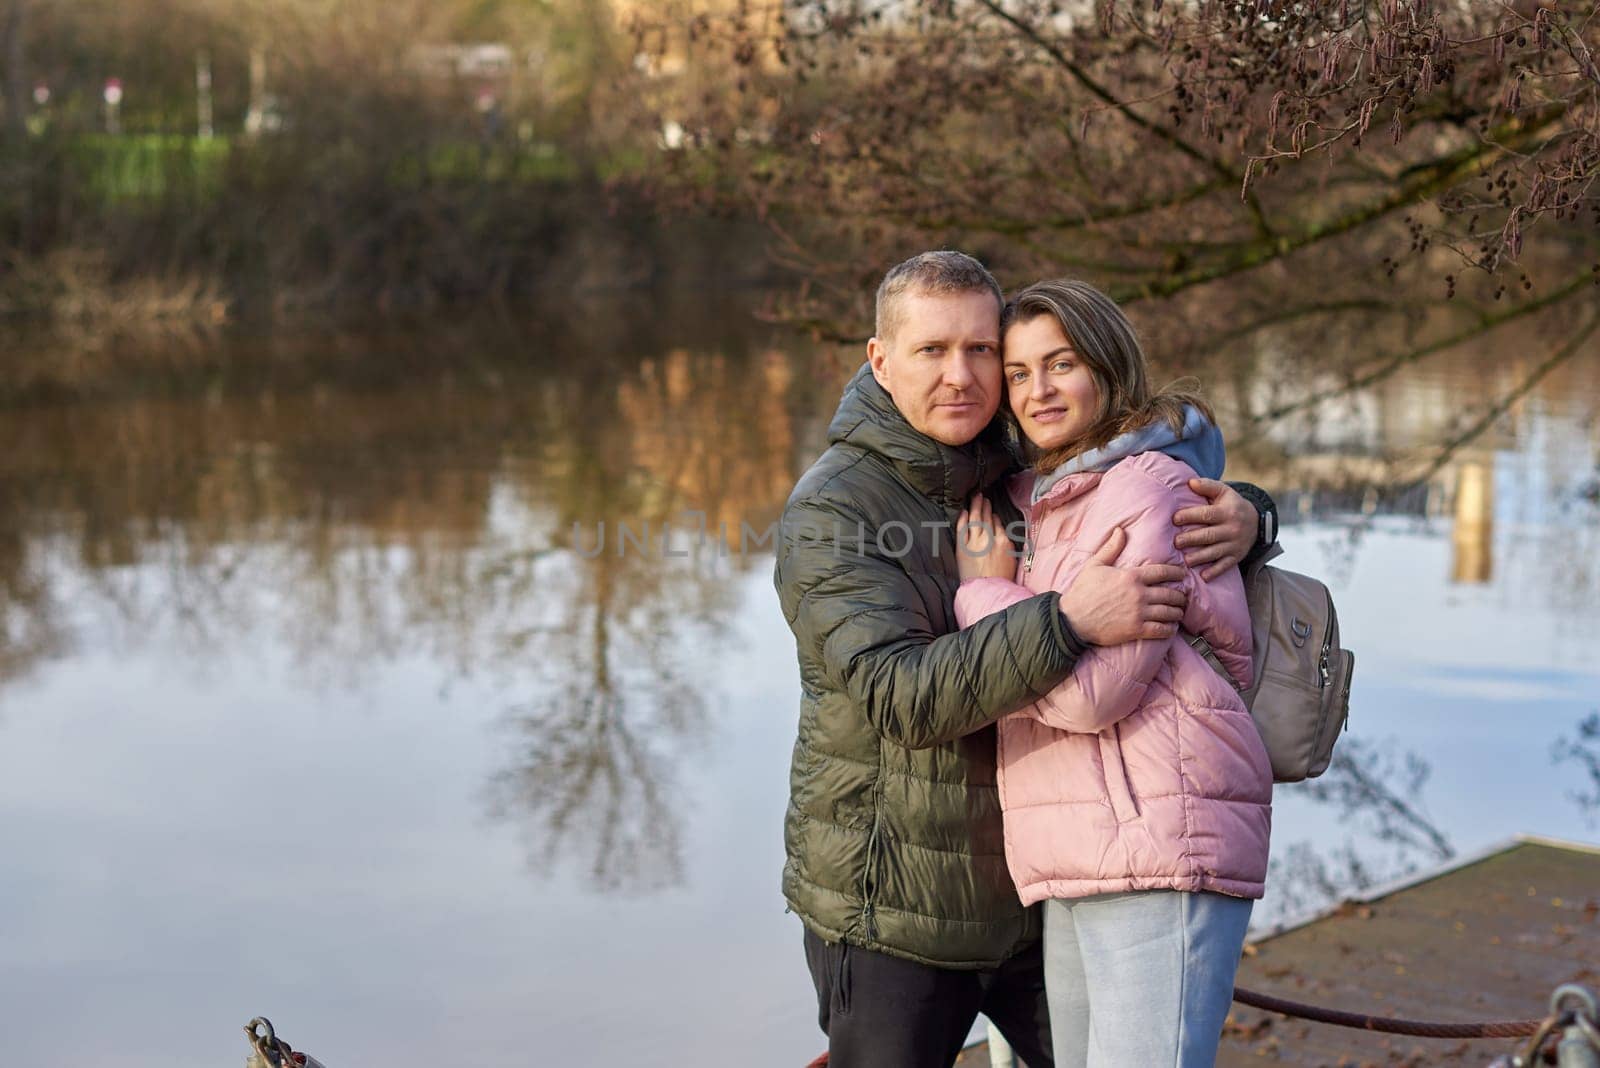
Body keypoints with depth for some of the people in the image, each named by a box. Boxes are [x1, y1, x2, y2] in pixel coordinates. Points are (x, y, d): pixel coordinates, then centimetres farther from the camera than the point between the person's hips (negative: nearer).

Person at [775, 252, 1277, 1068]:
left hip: (1032, 894, 5)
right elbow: (898, 694, -29)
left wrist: (1240, 519, -13)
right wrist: (1068, 622, -40)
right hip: (891, 908, -5)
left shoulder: (1027, 471, 2)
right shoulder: (831, 511, -16)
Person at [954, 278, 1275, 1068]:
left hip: (1159, 845, -9)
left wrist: (985, 590, -4)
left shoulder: (1148, 485, -7)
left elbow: (1090, 690, -15)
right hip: (1080, 867, 10)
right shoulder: (1039, 500, 21)